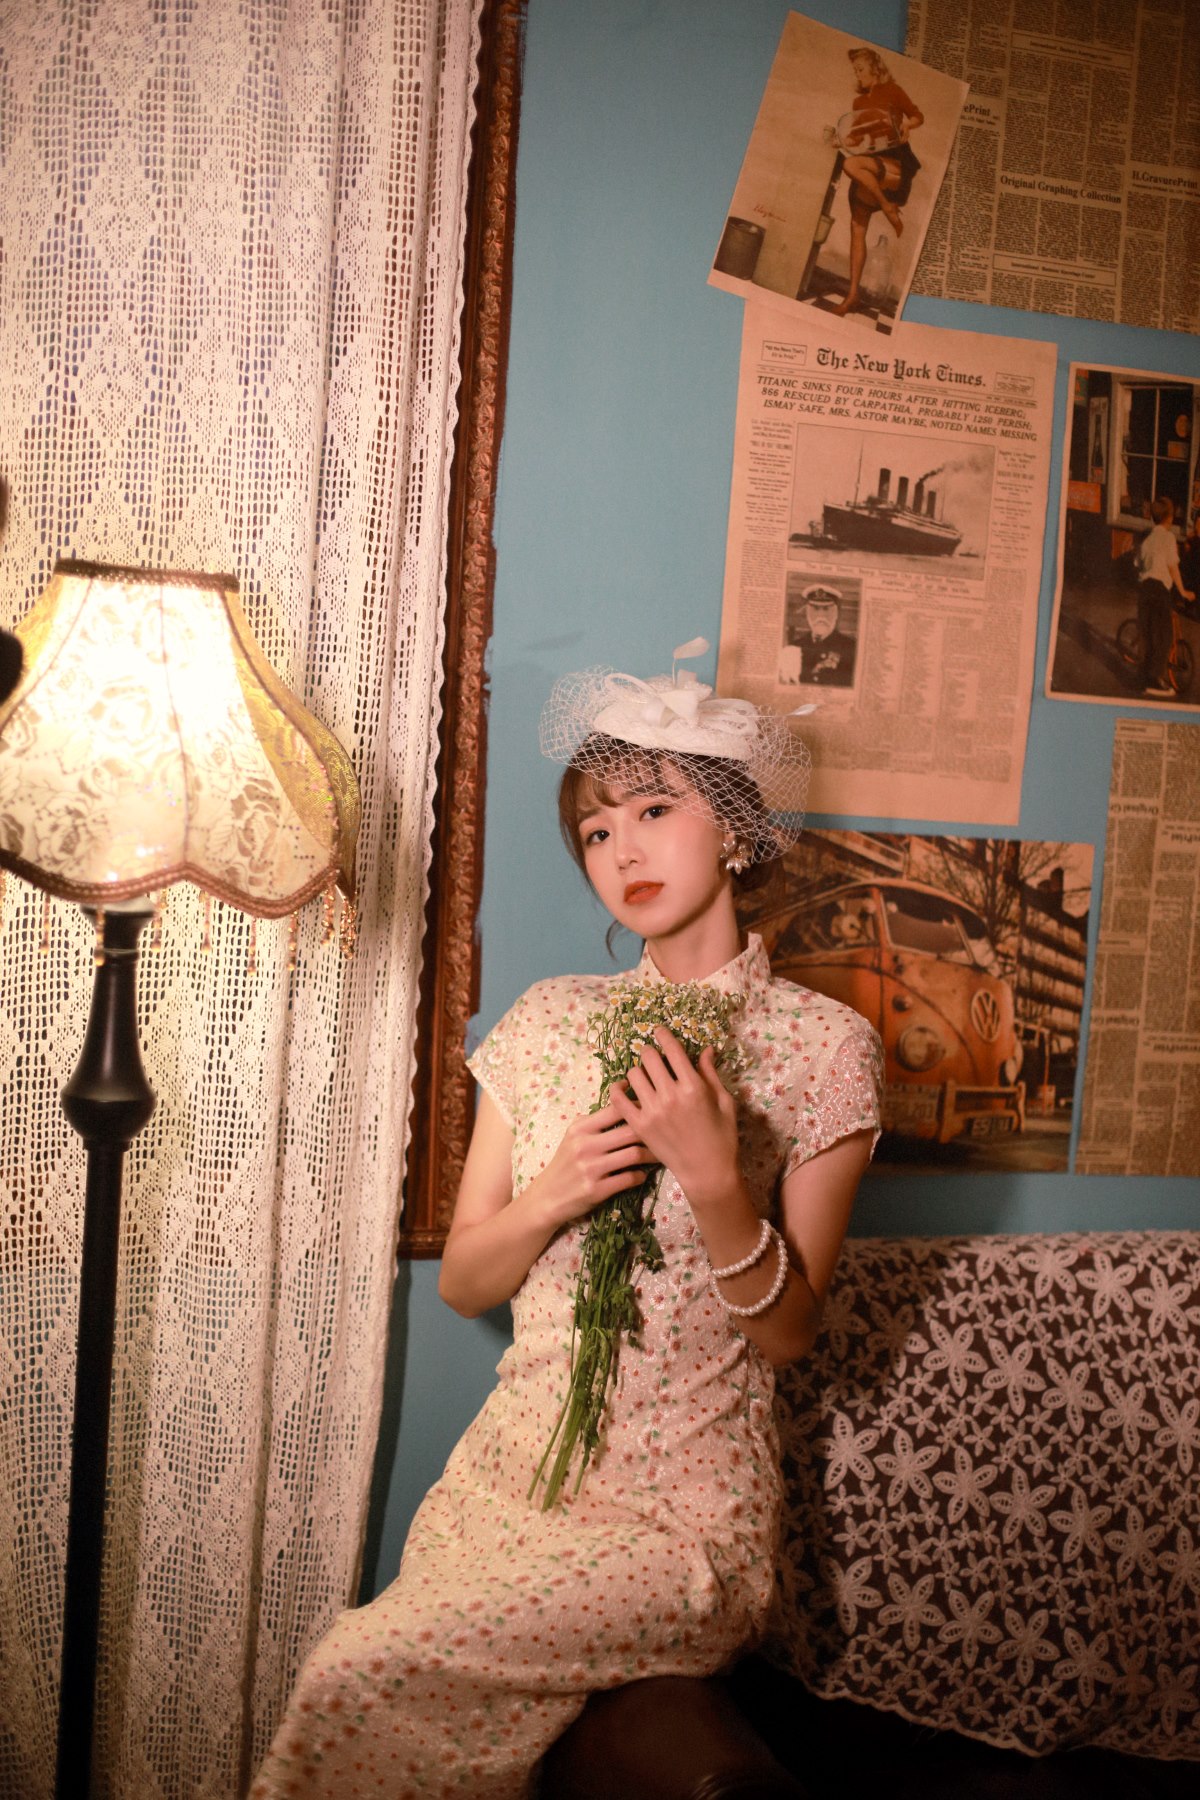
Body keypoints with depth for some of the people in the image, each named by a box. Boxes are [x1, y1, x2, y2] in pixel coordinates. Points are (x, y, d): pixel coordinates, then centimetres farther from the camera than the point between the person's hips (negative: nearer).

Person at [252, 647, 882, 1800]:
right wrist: (553, 1197, -12)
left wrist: (715, 1181, -21)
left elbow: (789, 1332, -5)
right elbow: (462, 1282, 8)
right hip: (507, 1475, 4)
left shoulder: (822, 1046, -5)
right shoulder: (548, 1021, 6)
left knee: (362, 1677, -20)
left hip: (680, 1518, -4)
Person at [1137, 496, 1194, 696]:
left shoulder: (1147, 536, 13)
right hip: (1160, 586, -7)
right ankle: (1155, 681, -9)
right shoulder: (1168, 536, -6)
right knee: (1161, 637, -4)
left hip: (1143, 584, 7)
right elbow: (1172, 566, -7)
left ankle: (1147, 681, 12)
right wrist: (1182, 591, 0)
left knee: (1147, 636, 10)